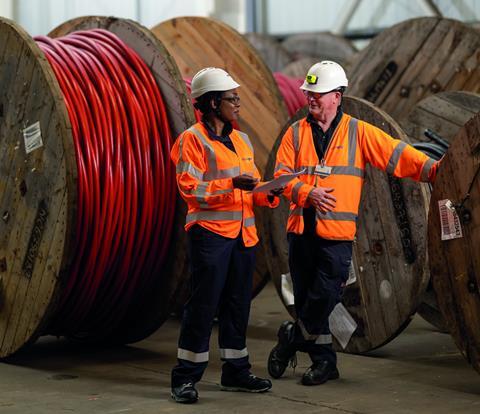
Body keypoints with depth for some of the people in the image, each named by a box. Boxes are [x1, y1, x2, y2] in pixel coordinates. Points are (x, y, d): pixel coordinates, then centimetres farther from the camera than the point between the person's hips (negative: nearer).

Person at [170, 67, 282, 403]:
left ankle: (236, 371, 22)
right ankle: (185, 377, 0)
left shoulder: (242, 140, 18)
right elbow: (189, 187, -14)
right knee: (204, 304, -7)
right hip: (210, 233, -7)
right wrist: (230, 183, -24)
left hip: (243, 234, 7)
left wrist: (268, 194, 1)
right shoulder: (193, 139, -5)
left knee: (238, 304, 12)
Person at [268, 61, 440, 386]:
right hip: (301, 229, 3)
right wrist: (307, 193, -14)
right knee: (306, 296, 7)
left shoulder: (358, 132, 3)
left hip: (337, 232, -3)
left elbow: (397, 154, -3)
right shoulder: (296, 132, 9)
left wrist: (434, 169, -14)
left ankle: (291, 340, 16)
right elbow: (282, 174, 3)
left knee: (325, 295, -8)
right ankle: (324, 361, 19)